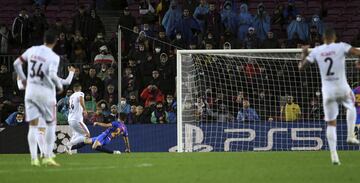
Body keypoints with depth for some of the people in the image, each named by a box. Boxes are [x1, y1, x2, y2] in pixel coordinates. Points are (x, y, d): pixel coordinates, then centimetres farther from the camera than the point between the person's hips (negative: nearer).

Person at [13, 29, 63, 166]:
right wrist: (59, 86, -6)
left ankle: (34, 158, 0)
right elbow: (52, 75, -25)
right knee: (51, 124, 12)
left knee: (33, 125, 7)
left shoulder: (32, 50, 2)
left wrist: (23, 79, 20)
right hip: (46, 92, -4)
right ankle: (48, 157, 5)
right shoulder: (54, 57, -12)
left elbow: (16, 64, 7)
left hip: (30, 91, 4)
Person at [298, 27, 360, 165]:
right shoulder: (341, 47, -7)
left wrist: (304, 54, 25)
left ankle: (333, 154, 0)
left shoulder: (316, 51, 1)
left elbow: (301, 66, 7)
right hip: (342, 89, -2)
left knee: (331, 123, 9)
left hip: (327, 91, 2)